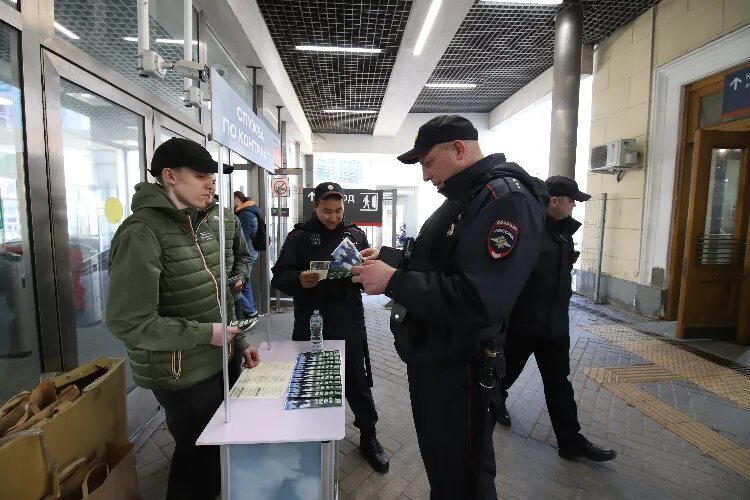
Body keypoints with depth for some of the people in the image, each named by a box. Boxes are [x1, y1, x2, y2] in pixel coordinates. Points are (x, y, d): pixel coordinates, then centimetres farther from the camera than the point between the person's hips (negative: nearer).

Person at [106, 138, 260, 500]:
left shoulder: (200, 225, 7)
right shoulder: (142, 232, -20)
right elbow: (128, 322, -26)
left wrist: (238, 342, 9)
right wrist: (205, 334, -22)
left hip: (215, 363, 8)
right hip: (181, 375, -8)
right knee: (198, 457, 13)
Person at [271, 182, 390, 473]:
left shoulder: (355, 234, 7)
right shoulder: (299, 236, 1)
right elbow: (279, 277, -4)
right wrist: (299, 280, -25)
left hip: (349, 324, 1)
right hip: (310, 325, 0)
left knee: (358, 382, 9)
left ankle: (368, 436, 31)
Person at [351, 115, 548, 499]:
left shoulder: (505, 198, -21)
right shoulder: (464, 196, 13)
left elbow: (480, 301, -32)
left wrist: (393, 281, -27)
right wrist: (387, 257, 6)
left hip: (456, 367, -10)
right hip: (430, 358, 10)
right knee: (438, 464, 27)